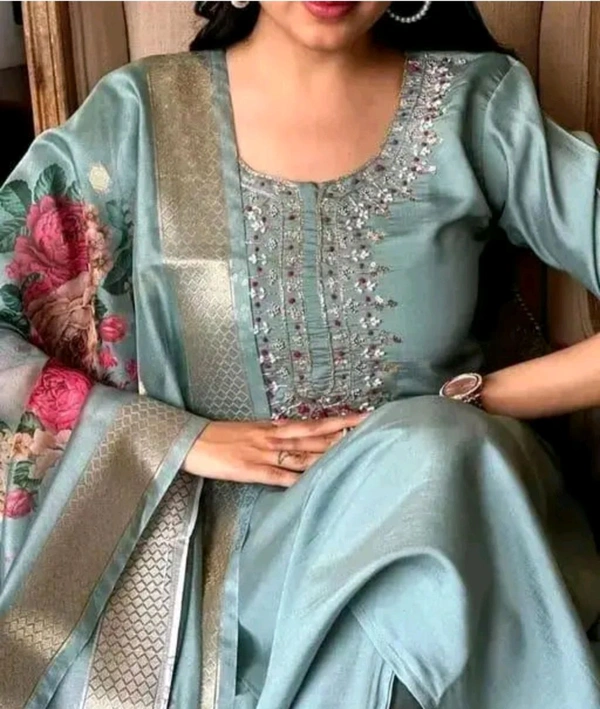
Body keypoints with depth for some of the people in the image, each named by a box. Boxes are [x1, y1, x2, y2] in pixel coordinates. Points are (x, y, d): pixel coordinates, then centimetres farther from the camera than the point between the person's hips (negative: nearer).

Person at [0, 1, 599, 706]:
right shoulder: (139, 112, -2)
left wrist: (461, 408, -13)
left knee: (432, 459, -31)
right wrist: (184, 437, -13)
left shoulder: (477, 101, -1)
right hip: (220, 533, -1)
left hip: (433, 505, 2)